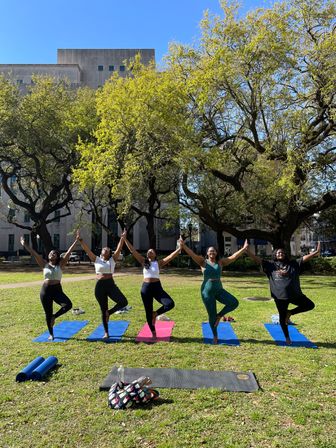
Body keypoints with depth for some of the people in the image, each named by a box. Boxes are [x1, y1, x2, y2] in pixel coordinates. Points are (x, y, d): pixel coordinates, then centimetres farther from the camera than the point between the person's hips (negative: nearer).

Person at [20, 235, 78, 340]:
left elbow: (68, 252, -5)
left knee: (68, 305, -23)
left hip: (57, 290, -1)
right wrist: (24, 244, -4)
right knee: (48, 313, 7)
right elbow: (34, 254, -1)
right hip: (45, 290, 1)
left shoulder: (60, 264, 1)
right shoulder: (44, 264, 3)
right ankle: (51, 334, 26)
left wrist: (76, 241, -10)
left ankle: (54, 317, 4)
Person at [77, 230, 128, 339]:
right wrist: (80, 239, -12)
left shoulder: (112, 259, 6)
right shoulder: (96, 259, 5)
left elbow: (119, 249, -5)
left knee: (124, 302, -15)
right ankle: (106, 332, 23)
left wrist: (122, 239, -16)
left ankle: (109, 313, 12)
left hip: (111, 285, 1)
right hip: (100, 286, 0)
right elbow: (87, 249, -3)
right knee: (103, 310, 7)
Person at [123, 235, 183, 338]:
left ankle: (155, 314, 8)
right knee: (148, 312, 7)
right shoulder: (143, 261, 4)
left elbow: (171, 256, -6)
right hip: (146, 287, 1)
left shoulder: (159, 263, 2)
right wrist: (125, 239, -4)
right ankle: (153, 332, 28)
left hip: (157, 287, 0)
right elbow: (132, 250, 0)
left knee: (170, 304, -19)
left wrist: (180, 248, -13)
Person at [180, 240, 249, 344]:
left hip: (219, 289, 3)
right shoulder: (203, 262, -4)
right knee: (212, 315, 3)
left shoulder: (221, 262, 3)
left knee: (234, 302, -18)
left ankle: (219, 315, 7)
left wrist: (243, 249, -10)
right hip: (207, 291, -3)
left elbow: (233, 257, -3)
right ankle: (215, 336, 26)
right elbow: (192, 254, -16)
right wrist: (184, 246, -29)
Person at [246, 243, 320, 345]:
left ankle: (290, 312, 18)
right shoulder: (271, 265, 1)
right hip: (280, 296, -2)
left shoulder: (293, 264, 7)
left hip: (295, 294, 2)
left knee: (310, 305, 3)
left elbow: (305, 258, 2)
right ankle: (287, 337, 30)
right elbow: (257, 259, -7)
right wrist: (247, 251, -19)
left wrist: (316, 252, -7)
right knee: (282, 317, 8)